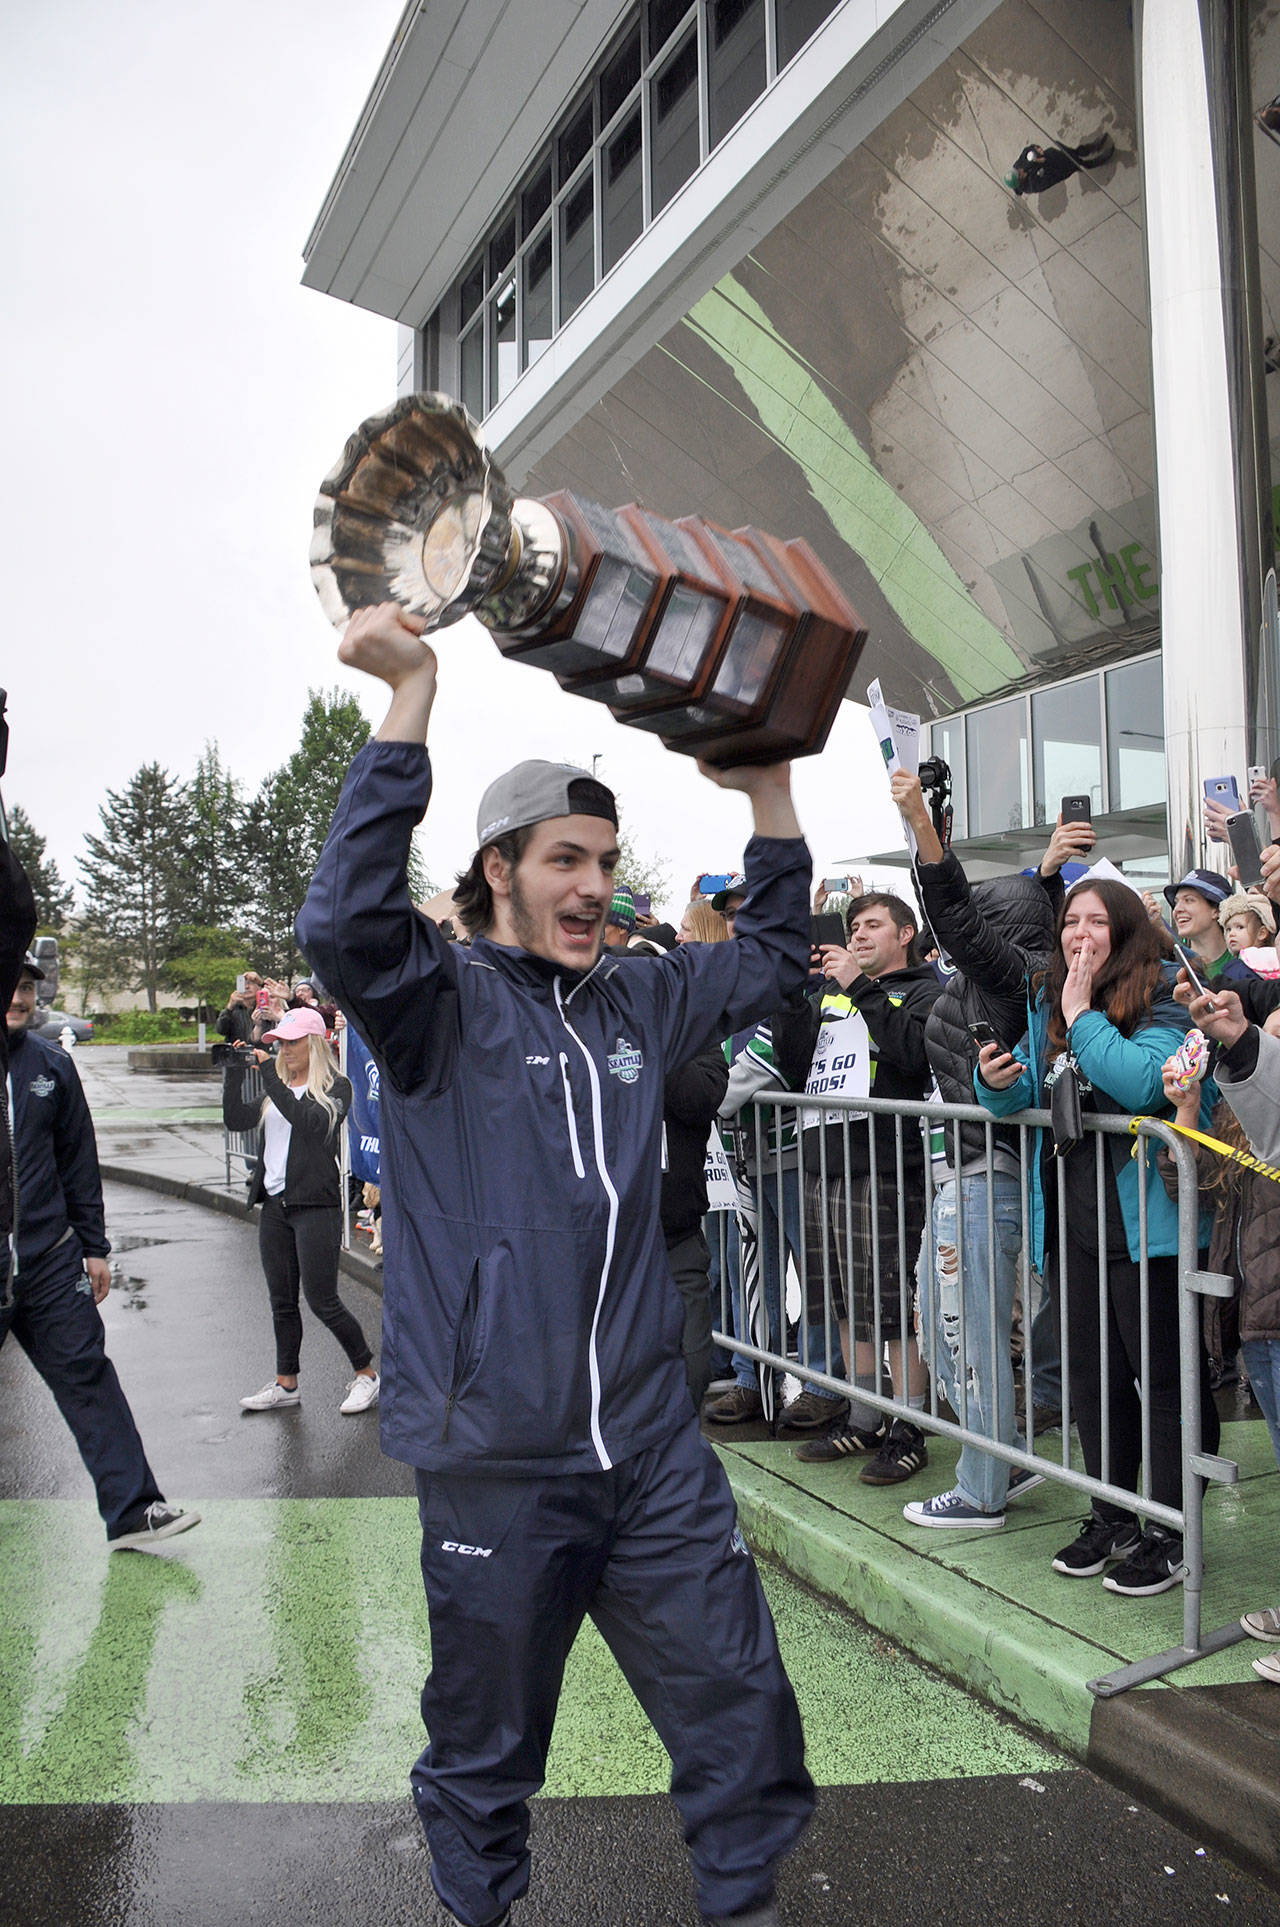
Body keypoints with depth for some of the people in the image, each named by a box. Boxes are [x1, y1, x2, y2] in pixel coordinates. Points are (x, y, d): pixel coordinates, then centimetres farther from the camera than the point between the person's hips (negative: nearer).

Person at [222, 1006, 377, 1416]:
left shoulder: (334, 1087, -5)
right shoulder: (279, 1089, 16)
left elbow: (307, 1120, -23)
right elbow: (236, 1120, 7)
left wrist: (269, 1073, -21)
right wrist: (235, 1072, -2)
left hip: (316, 1205, -7)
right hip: (274, 1205, 7)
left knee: (321, 1300, -4)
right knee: (282, 1300, 12)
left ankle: (367, 1374, 12)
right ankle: (286, 1384, 25)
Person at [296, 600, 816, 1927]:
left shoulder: (634, 1002, 9)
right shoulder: (444, 1002, -6)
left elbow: (772, 952, 21)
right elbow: (344, 924, -26)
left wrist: (767, 783, 11)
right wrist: (411, 698, -26)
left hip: (653, 1450, 5)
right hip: (495, 1459, -4)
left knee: (745, 1715, 13)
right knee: (488, 1748, 16)